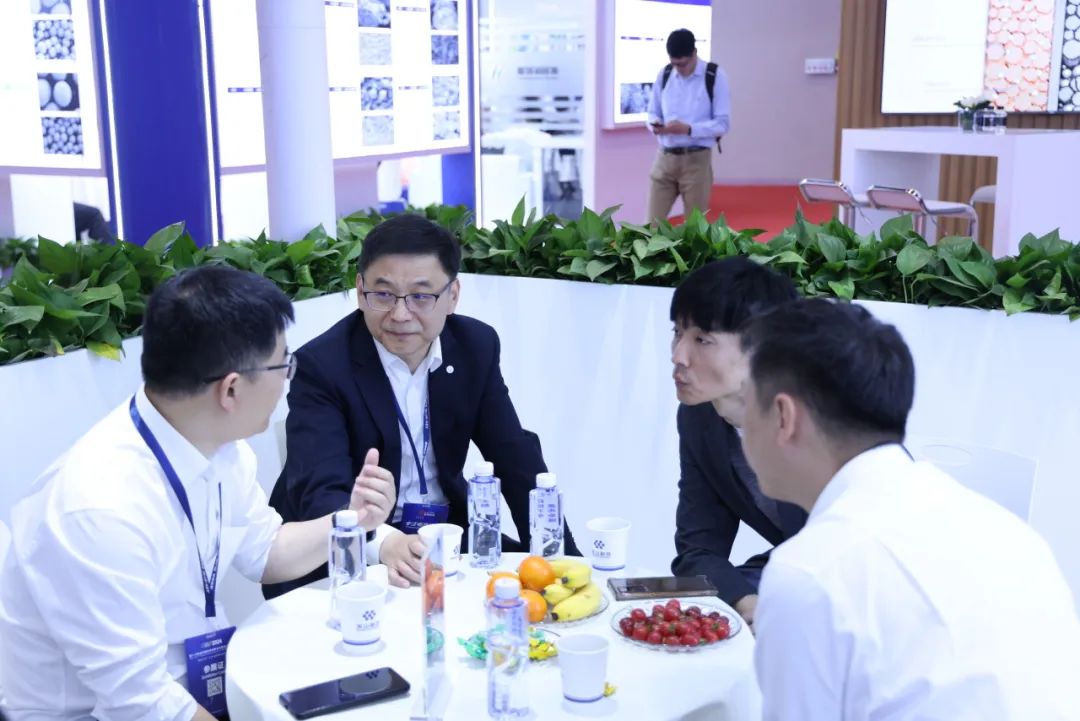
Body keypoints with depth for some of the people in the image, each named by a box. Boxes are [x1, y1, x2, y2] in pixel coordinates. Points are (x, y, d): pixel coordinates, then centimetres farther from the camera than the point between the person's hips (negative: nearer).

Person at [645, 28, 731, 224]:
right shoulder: (664, 75, 4)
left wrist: (688, 129, -23)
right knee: (653, 223, 2)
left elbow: (723, 123, -9)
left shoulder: (715, 76, -7)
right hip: (665, 158, 3)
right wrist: (655, 125, -12)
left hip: (696, 160, -3)